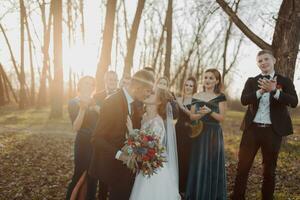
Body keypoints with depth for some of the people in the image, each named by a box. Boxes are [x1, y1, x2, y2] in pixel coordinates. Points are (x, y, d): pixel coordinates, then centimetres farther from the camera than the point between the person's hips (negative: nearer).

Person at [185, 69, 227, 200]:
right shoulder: (196, 97, 7)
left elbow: (222, 118, -5)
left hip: (214, 134, -2)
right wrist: (201, 114, -14)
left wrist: (210, 112, -21)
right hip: (199, 134, 3)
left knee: (212, 165, 2)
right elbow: (192, 116, 6)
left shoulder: (220, 97, -1)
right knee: (198, 165, 7)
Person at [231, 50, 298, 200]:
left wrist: (274, 90, -24)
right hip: (252, 128, 1)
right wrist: (261, 91, -23)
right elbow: (244, 100, -8)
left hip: (273, 130, -1)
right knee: (243, 165, 5)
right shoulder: (251, 81, 7)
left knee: (269, 168, 11)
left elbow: (294, 102, -12)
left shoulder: (285, 81, 2)